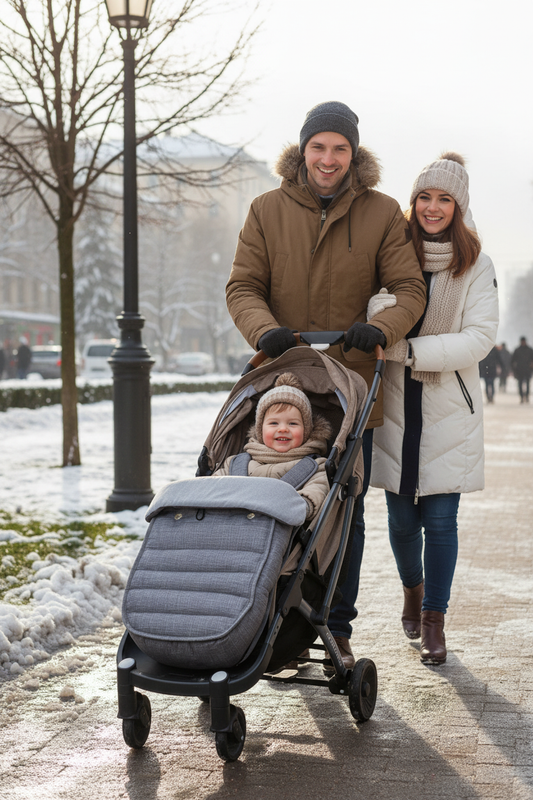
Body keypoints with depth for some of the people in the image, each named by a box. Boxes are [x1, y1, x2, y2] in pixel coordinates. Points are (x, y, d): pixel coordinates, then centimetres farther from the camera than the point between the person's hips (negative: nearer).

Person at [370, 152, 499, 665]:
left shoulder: (476, 265, -1)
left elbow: (480, 338, -10)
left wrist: (408, 350, -19)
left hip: (449, 408, -1)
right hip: (395, 404, 1)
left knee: (440, 519, -2)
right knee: (402, 518, 6)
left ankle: (433, 621, 13)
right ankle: (412, 588, 36)